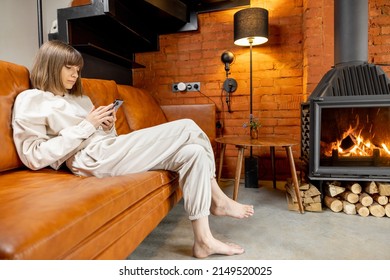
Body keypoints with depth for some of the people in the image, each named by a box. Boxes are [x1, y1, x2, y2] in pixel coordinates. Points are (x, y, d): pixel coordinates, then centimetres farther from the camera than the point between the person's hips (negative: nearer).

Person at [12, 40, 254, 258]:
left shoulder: (80, 98, 27)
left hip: (111, 151, 8)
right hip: (94, 158, -8)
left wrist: (108, 127, 2)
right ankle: (218, 200, 4)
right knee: (187, 128, -13)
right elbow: (34, 157, -8)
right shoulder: (30, 101, 5)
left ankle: (204, 240, -6)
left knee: (192, 152, -10)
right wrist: (86, 125, -11)